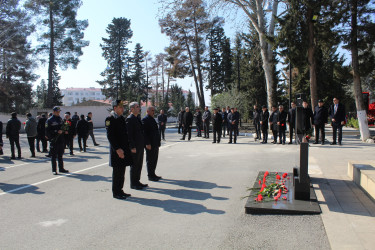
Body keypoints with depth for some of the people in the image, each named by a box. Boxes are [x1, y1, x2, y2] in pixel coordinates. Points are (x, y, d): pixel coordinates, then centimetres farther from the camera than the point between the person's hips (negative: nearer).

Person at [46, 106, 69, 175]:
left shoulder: (60, 119, 14)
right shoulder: (50, 120, -6)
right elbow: (48, 131, -11)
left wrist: (62, 131, 2)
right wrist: (56, 131, -20)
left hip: (61, 140, 6)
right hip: (54, 141, -6)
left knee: (60, 155, 14)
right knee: (54, 156, 0)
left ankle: (61, 168, 23)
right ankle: (54, 170, 7)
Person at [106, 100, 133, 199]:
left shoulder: (122, 118, 14)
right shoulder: (110, 119, -12)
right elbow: (110, 136, -17)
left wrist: (126, 148, 14)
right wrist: (117, 149, -21)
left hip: (124, 149, 8)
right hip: (116, 150, -8)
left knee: (122, 171, 14)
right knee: (117, 172, 0)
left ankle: (120, 190, 24)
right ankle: (116, 193, 11)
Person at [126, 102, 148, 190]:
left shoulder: (138, 118, 15)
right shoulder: (129, 119, -14)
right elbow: (129, 134, -18)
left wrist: (143, 144, 15)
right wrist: (132, 147, -21)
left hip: (140, 146, 9)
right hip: (134, 147, -9)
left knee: (139, 165, 15)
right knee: (134, 165, 1)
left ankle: (137, 182, 26)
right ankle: (133, 184, 11)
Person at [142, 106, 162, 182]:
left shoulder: (152, 119, 17)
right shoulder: (145, 120, -12)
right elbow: (144, 132, -17)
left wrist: (158, 142, 17)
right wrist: (147, 144, -21)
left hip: (155, 144, 9)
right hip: (150, 144, -9)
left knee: (154, 159, 14)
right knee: (150, 160, 0)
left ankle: (153, 174, 24)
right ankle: (150, 176, 8)